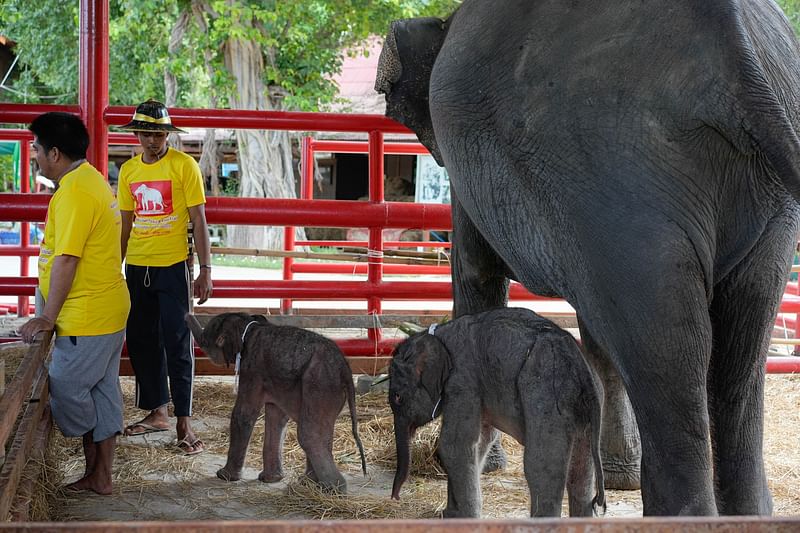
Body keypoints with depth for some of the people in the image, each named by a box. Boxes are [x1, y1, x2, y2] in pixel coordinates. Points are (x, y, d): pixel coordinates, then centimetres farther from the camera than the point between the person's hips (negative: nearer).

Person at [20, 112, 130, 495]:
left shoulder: (73, 193, -20)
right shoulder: (92, 181, 13)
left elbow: (65, 261, -22)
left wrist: (48, 318, -16)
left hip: (86, 319, -10)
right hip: (110, 308, 10)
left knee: (66, 388, 1)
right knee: (102, 391, 13)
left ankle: (94, 466, 19)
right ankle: (101, 476, 20)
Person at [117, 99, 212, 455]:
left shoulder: (184, 166, -6)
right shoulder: (128, 170, 8)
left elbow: (199, 221, -6)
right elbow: (126, 224, 16)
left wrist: (205, 271, -10)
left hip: (173, 266, -5)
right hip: (136, 267, 5)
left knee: (177, 344, -3)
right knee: (140, 342, 10)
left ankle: (184, 422, 1)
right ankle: (156, 412, 23)